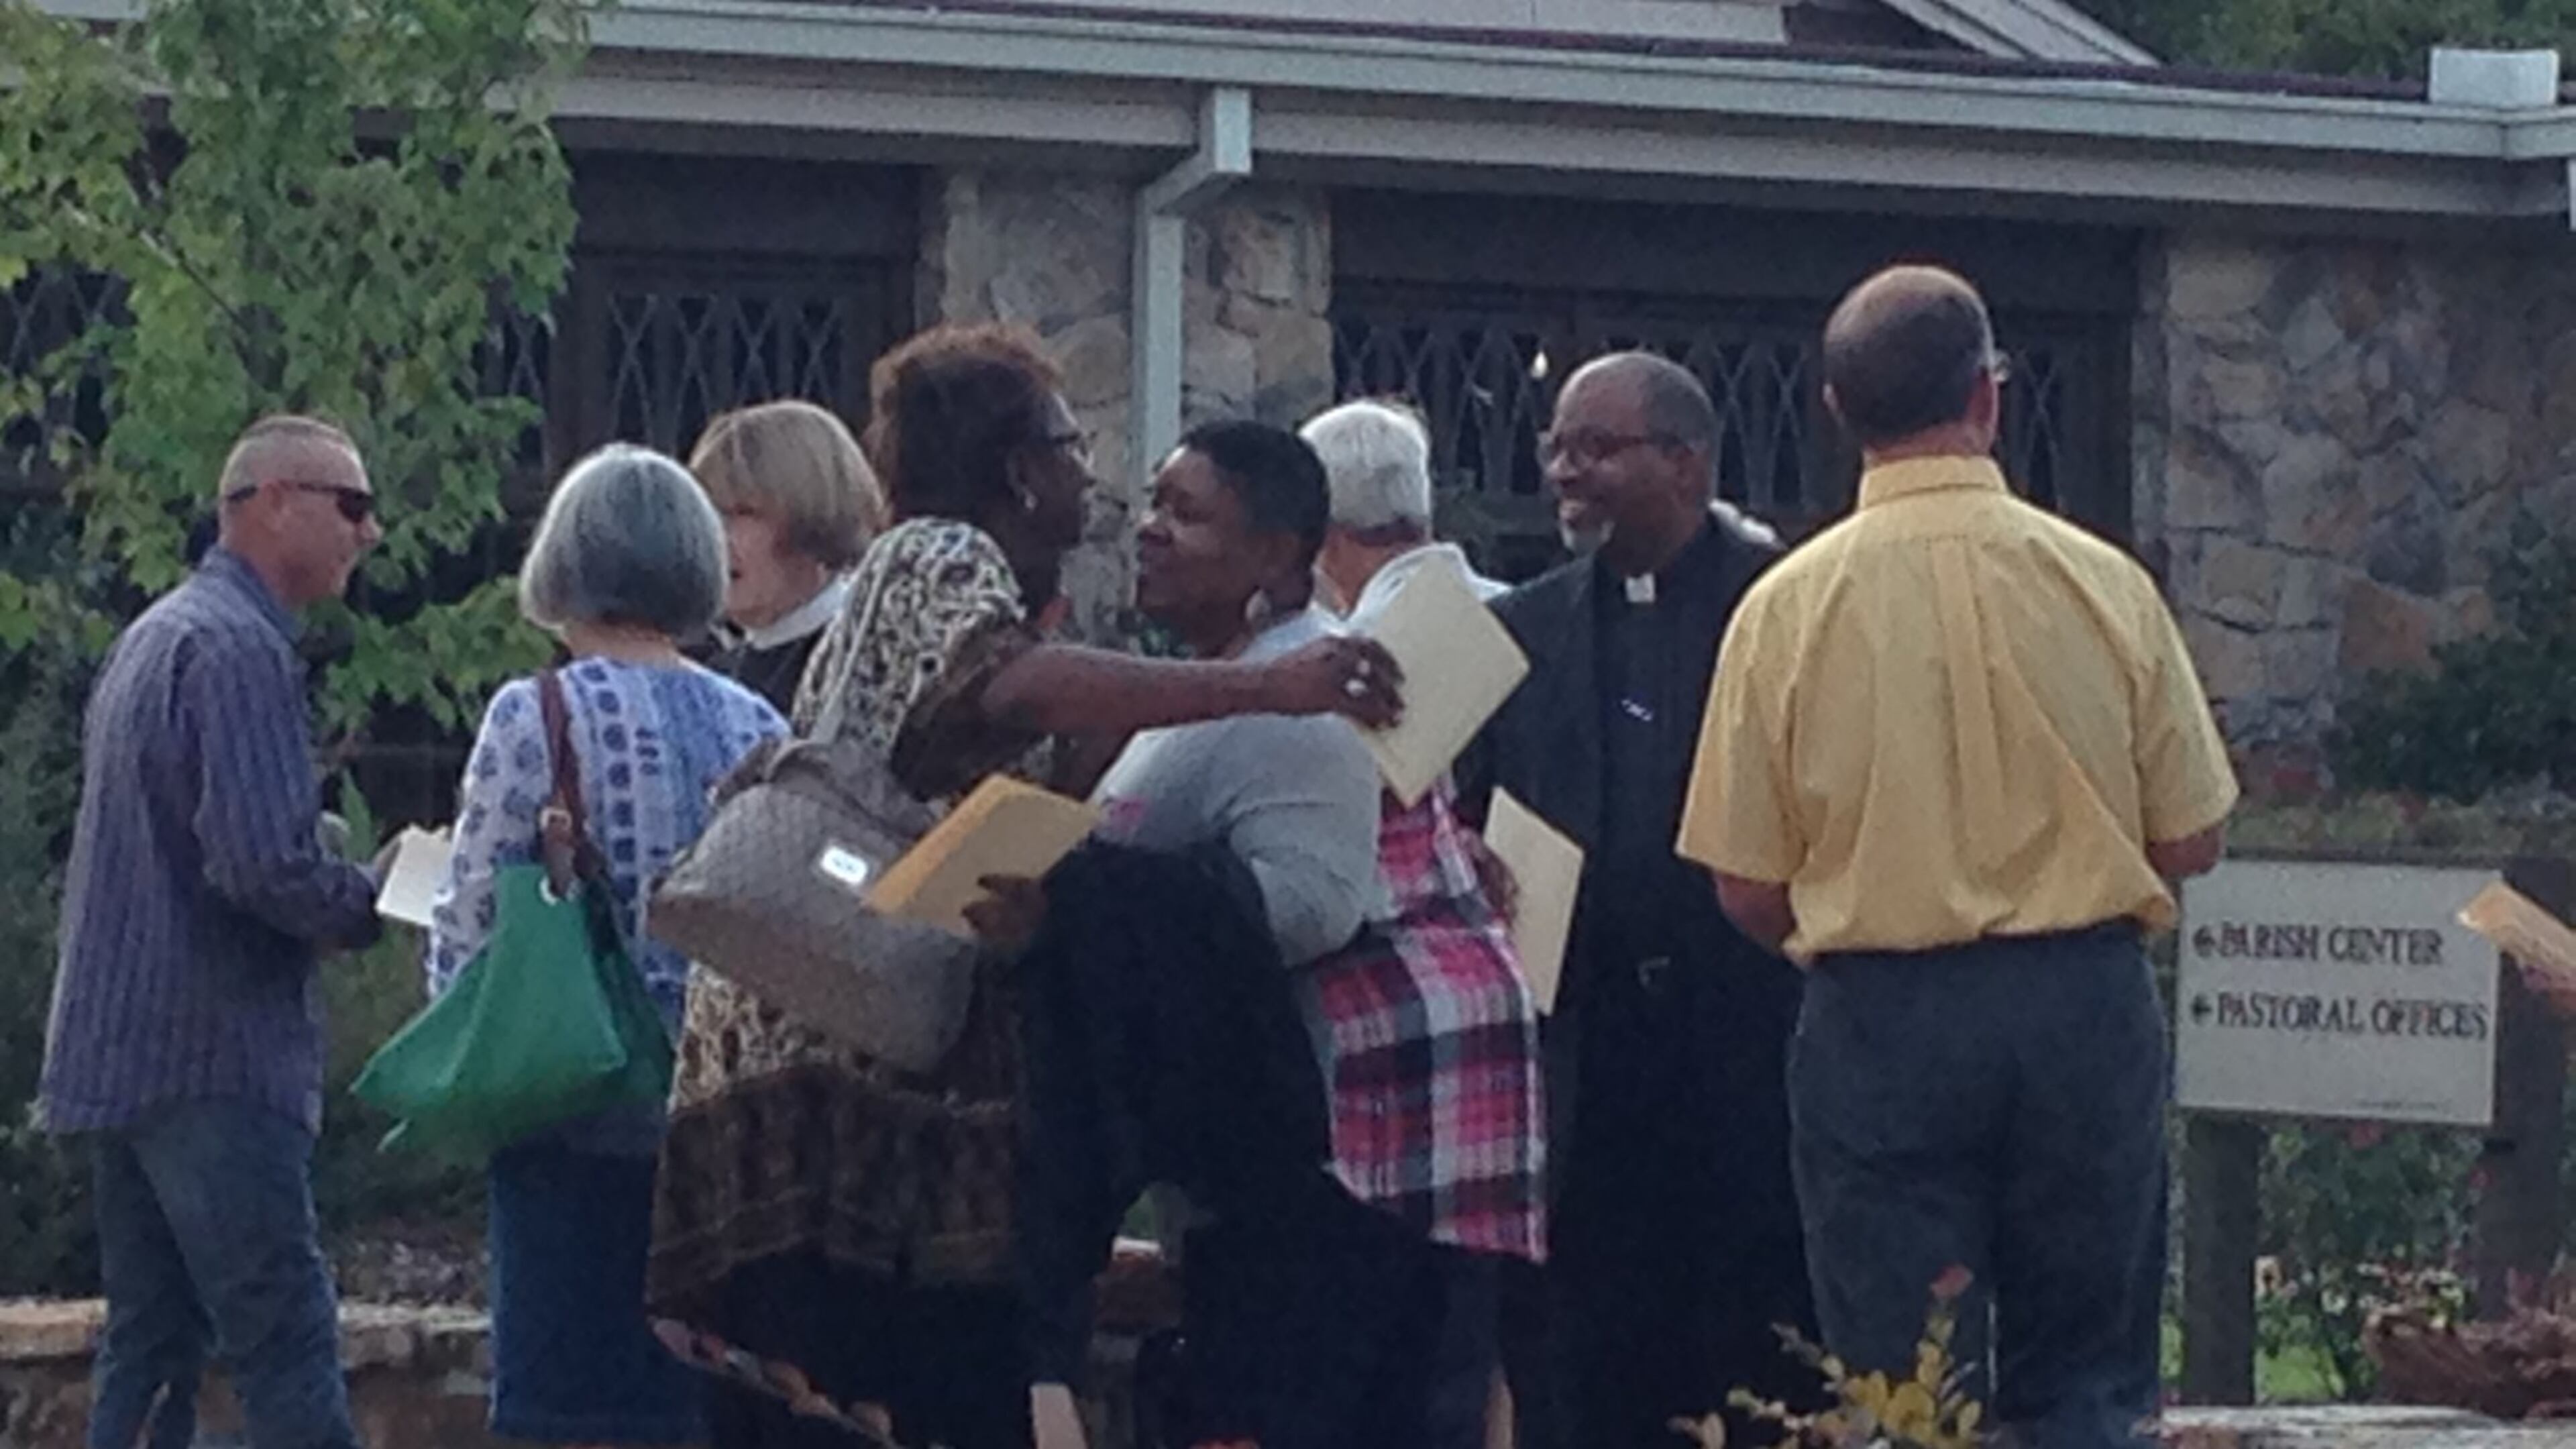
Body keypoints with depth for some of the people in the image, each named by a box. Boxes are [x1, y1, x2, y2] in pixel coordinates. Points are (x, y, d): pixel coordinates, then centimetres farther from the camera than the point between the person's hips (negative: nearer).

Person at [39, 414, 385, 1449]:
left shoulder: (154, 637, 18)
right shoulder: (240, 647, -14)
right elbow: (264, 861, -23)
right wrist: (372, 908, -7)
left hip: (117, 1056, 10)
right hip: (215, 1062, -10)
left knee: (149, 1346, 10)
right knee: (287, 1355, -10)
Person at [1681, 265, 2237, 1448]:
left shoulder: (1789, 606, -5)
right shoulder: (2103, 586, -4)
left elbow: (1745, 884, -2)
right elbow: (2190, 837, 2)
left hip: (1880, 1026, -1)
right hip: (2086, 1008, 1)